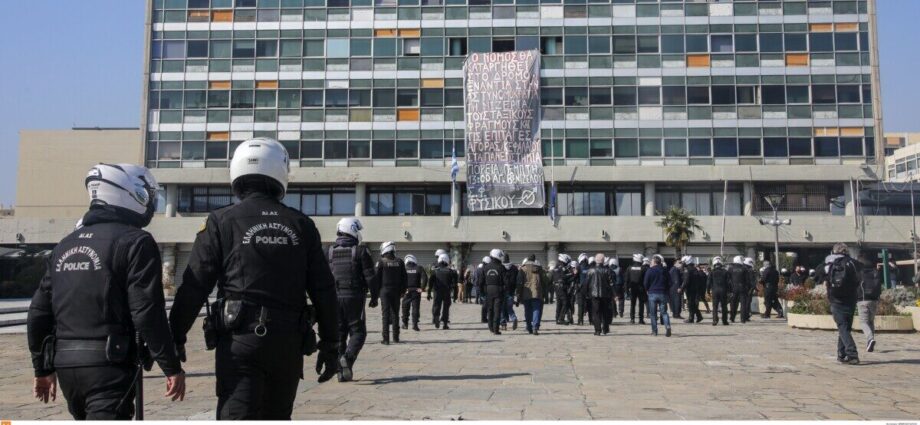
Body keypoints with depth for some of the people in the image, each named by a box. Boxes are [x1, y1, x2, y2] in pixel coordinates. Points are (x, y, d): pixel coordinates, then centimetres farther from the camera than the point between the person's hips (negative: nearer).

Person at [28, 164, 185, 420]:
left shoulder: (66, 244, 13)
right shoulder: (135, 242, -10)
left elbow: (39, 312, 14)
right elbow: (148, 314, -16)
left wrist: (42, 368, 23)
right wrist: (172, 367, -10)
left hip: (65, 363, 8)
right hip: (108, 364, -8)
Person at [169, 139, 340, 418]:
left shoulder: (222, 221, -3)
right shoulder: (301, 225, 5)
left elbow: (195, 286, -3)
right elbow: (323, 291, 5)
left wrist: (176, 338, 7)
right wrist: (329, 344, 12)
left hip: (241, 340, -3)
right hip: (288, 341, 4)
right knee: (277, 416, 19)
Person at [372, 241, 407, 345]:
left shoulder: (381, 262, -7)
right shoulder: (399, 262, 4)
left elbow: (376, 279, -6)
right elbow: (405, 277, 8)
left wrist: (374, 295, -1)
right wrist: (402, 290, 16)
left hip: (385, 291, -3)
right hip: (396, 291, 3)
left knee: (385, 314, -1)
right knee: (395, 314, 12)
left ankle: (386, 339, -3)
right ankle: (396, 337, 16)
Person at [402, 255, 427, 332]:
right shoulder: (419, 268, 3)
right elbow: (425, 278, -8)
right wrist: (421, 288, -6)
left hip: (406, 291, 1)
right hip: (416, 291, -1)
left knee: (405, 308, 14)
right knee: (415, 308, 1)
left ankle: (405, 324, 20)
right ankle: (415, 325, -6)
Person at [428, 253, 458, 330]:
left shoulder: (435, 271, 1)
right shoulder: (450, 271, 0)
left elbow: (431, 283, -1)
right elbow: (454, 283, 0)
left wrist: (429, 293, 1)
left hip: (437, 292, 0)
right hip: (447, 292, 0)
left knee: (436, 306, 7)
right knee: (446, 307, 8)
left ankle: (436, 317, -21)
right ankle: (445, 324, 8)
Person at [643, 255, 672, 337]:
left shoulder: (649, 270, -5)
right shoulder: (665, 270, 4)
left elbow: (645, 283, -6)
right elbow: (669, 282, 5)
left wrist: (647, 290, 11)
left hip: (652, 293, -2)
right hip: (663, 293, 3)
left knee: (653, 313, 5)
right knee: (664, 312, 7)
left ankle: (654, 331, 5)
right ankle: (668, 326, -16)